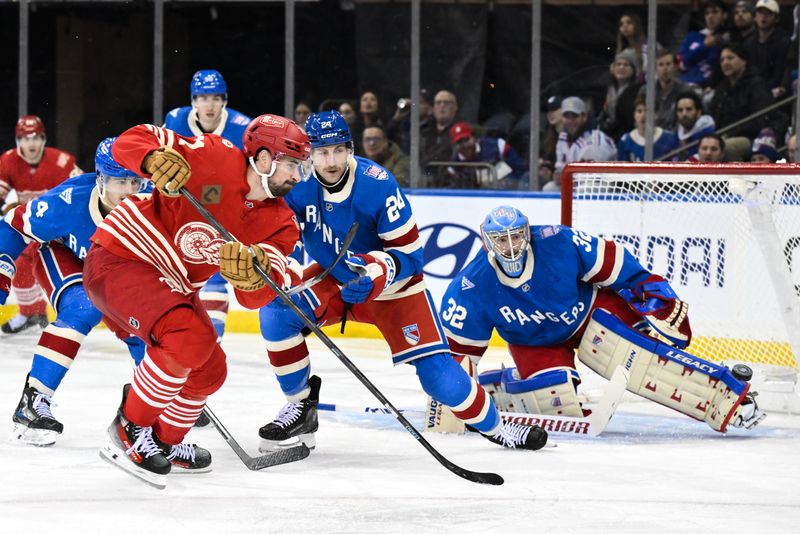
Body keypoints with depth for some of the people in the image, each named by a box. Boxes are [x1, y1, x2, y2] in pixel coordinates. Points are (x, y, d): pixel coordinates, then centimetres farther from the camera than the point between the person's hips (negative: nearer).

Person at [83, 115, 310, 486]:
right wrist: (156, 160, -40)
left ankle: (163, 442, 39)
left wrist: (252, 276, -34)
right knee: (189, 339, -28)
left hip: (172, 285, 9)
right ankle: (129, 429, -11)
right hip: (120, 258, -9)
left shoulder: (279, 223, -1)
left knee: (209, 370, 15)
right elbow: (132, 141, -19)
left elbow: (254, 297, -11)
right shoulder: (215, 158, -19)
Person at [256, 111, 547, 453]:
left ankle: (492, 426, 14)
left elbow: (409, 253, -21)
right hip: (333, 280, 3)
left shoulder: (378, 184, -27)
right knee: (276, 311, -22)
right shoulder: (297, 184, -19)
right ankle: (301, 406, -3)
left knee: (438, 374, -12)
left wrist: (378, 272, -41)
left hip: (391, 286, -3)